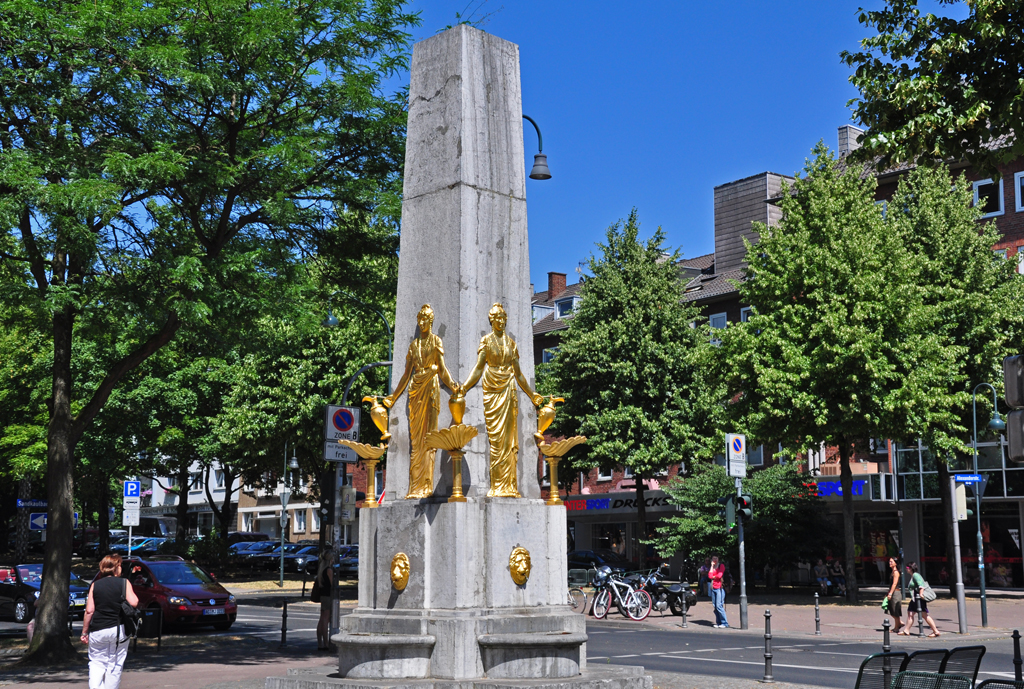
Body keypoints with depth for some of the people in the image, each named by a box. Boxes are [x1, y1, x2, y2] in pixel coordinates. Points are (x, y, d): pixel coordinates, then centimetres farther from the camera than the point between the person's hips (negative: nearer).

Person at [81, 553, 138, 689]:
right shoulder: (124, 583, -2)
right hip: (118, 630, -1)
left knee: (96, 662, 10)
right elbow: (134, 603, -12)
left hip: (97, 631, 2)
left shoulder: (95, 585, 4)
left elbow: (89, 610, 0)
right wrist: (132, 593, 9)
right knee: (114, 665, 9)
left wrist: (84, 632, 6)